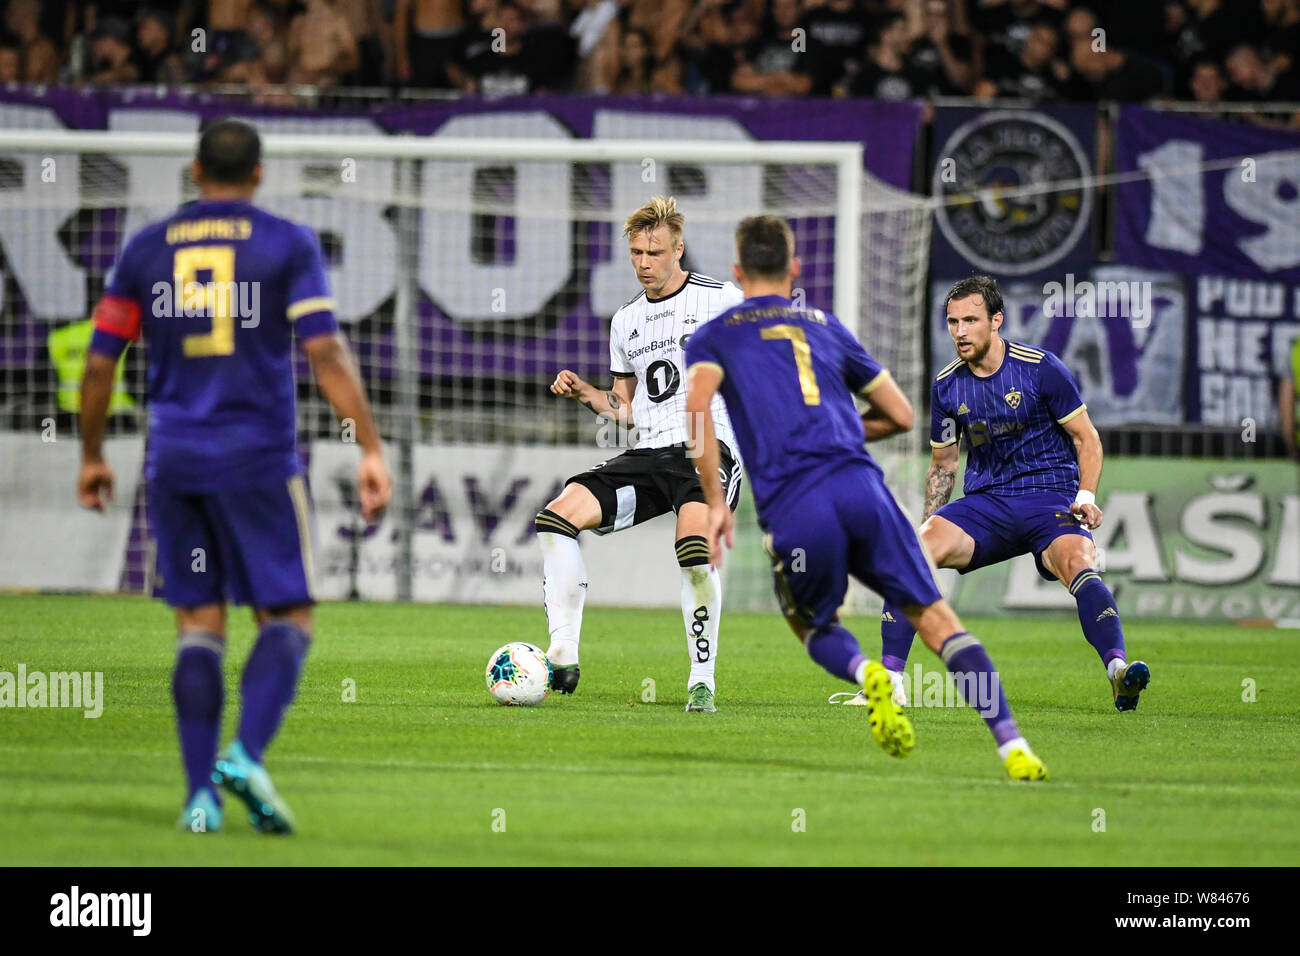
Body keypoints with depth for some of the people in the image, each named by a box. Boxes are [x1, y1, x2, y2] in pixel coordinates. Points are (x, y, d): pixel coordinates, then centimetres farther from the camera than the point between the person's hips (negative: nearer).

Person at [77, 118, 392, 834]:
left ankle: (200, 792, -1)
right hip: (258, 457, -3)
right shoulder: (286, 245, 0)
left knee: (198, 623, 8)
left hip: (173, 460, 3)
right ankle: (247, 755, -19)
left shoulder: (145, 250, 8)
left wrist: (91, 456, 20)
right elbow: (325, 353, -9)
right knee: (287, 618, 4)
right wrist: (372, 450, -9)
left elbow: (99, 363, 8)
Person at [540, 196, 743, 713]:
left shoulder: (721, 299, 2)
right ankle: (563, 658, -14)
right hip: (649, 453, 6)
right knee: (558, 515, -14)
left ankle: (703, 680, -21)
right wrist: (586, 394, 7)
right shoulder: (626, 320, 20)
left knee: (694, 545, -34)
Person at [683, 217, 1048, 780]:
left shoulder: (713, 337, 18)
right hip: (860, 485, 2)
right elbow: (900, 414, 28)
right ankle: (1013, 747, -14)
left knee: (814, 628, 23)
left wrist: (715, 503, -1)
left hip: (793, 508, -2)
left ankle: (867, 674, -11)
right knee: (934, 617, 3)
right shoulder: (826, 327, 26)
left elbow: (698, 406, -4)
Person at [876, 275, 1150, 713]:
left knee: (1078, 564, -34)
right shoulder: (947, 385, 7)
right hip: (985, 503, 3)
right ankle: (889, 675, -20)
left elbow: (1087, 439, 2)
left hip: (1050, 497, -3)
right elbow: (943, 464, 19)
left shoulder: (1040, 368, -5)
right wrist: (930, 522, 6)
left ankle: (1118, 671, -48)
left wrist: (1085, 495, -14)